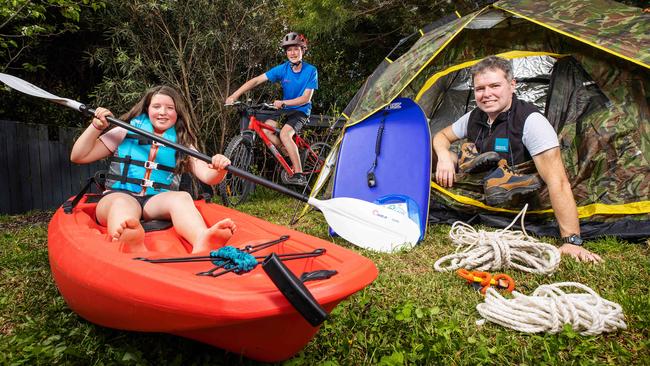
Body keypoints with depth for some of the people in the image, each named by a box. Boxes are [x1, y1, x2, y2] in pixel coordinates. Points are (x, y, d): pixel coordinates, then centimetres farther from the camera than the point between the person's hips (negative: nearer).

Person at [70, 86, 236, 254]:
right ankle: (129, 240, -71)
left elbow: (207, 176, 2)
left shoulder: (182, 144, 17)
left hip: (158, 202, 1)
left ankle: (202, 242, -64)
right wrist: (96, 126, 0)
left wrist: (219, 170, -21)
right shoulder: (126, 132, 15)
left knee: (181, 197, -32)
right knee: (123, 204, -36)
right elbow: (78, 157, 13)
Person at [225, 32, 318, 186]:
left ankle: (299, 175, -24)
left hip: (301, 110, -5)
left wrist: (283, 103, -30)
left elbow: (306, 98, -16)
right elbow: (256, 80, -11)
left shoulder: (311, 70, -12)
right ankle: (293, 158, -1)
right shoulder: (283, 69, -5)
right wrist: (234, 95, -21)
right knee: (266, 129, -20)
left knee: (284, 133, -30)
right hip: (284, 109, 5)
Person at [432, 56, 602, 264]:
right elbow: (442, 136, 14)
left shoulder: (530, 120, -23)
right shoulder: (474, 117, -2)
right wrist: (444, 156, -12)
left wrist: (572, 241, -34)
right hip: (478, 198, 6)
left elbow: (558, 182, -29)